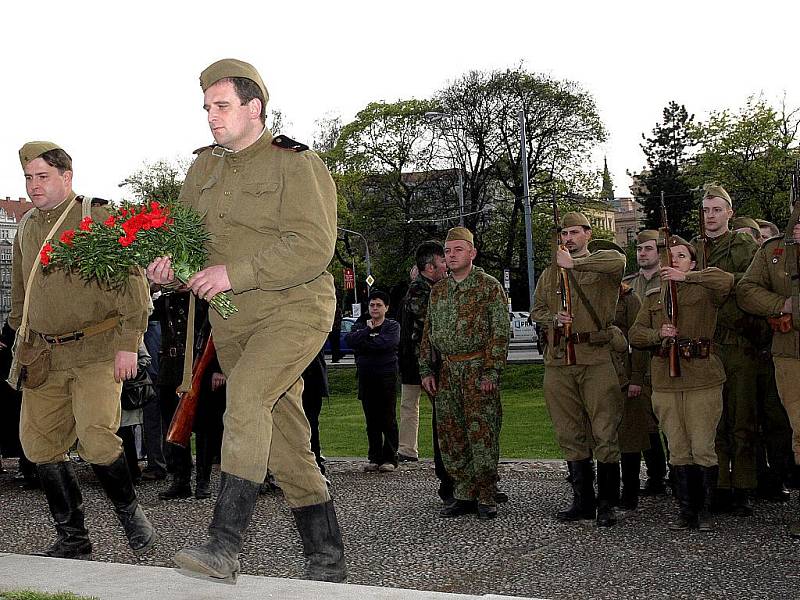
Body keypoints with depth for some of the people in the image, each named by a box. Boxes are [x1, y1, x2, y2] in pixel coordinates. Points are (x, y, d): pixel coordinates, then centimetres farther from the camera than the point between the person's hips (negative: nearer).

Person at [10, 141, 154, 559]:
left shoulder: (99, 219, -6)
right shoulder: (27, 227, 14)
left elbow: (132, 284, -8)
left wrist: (128, 344, -12)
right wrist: (23, 339, 21)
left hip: (97, 351, -6)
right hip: (43, 354, 6)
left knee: (96, 440, -17)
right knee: (40, 443, 3)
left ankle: (130, 513, 10)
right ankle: (72, 539, 15)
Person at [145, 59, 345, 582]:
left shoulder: (297, 164, -9)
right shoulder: (205, 166, 13)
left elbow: (313, 247, -19)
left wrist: (235, 273, -25)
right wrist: (169, 263, -8)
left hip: (296, 308, -7)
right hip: (234, 319, 7)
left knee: (246, 395, -29)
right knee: (286, 442, 8)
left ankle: (225, 545, -29)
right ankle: (328, 562, 17)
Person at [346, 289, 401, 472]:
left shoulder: (393, 326, 5)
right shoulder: (360, 325, 15)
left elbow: (387, 342, -16)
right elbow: (349, 340, -5)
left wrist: (363, 343, -8)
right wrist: (368, 330, -9)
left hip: (387, 376, -3)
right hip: (366, 376, 3)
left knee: (388, 420, -3)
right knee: (371, 421, 5)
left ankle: (389, 459, 2)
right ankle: (375, 458, 11)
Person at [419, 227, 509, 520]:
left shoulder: (490, 286, -2)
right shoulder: (438, 290, 15)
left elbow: (500, 332, -7)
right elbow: (427, 332, 18)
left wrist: (491, 372, -14)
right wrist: (426, 370, 9)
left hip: (477, 371, -6)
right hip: (446, 373, 6)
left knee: (482, 433, -6)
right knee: (450, 436, 6)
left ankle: (487, 497, 3)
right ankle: (464, 495, 14)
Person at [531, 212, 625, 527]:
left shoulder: (602, 265, 3)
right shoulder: (550, 273, 19)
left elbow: (618, 261, -21)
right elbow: (536, 309, 22)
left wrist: (575, 263, -16)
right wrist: (553, 317, 0)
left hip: (597, 359, -5)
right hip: (558, 361, 5)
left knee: (605, 433, -5)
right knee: (570, 435, 9)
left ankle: (606, 504, 2)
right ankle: (583, 500, 18)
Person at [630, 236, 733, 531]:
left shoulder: (704, 291, 4)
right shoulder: (653, 297, 16)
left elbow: (726, 280, -17)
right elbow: (635, 334, 11)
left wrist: (685, 276, -20)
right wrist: (658, 334, -8)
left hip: (702, 379, -4)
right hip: (665, 382, 4)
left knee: (702, 448, -3)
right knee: (678, 450, 6)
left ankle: (705, 510, 9)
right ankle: (686, 509, 14)